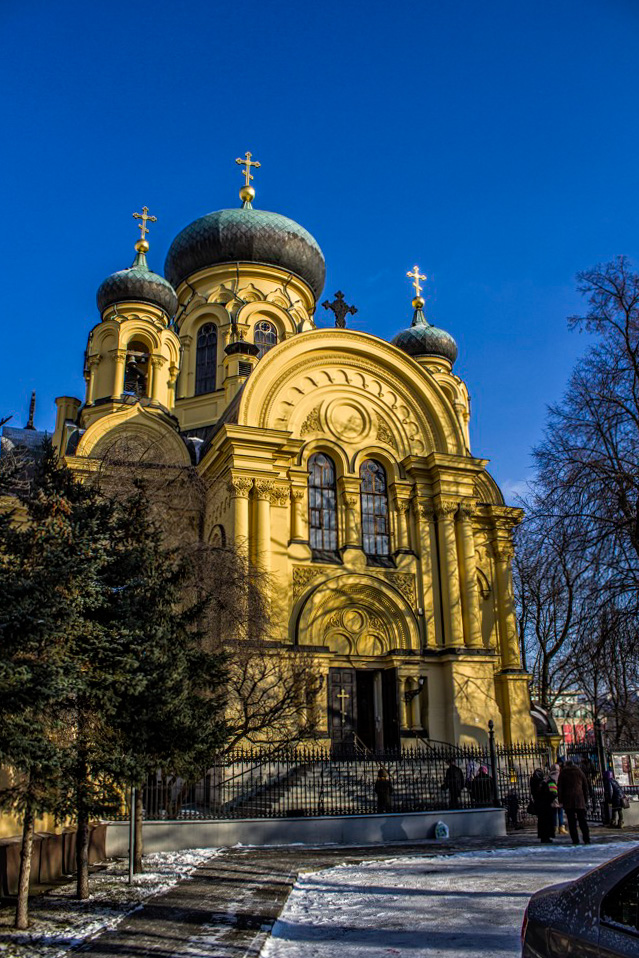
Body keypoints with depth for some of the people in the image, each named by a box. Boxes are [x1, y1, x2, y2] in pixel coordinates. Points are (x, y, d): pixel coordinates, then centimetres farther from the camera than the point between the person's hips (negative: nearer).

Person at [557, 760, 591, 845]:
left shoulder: (563, 774, 7)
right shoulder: (580, 772, 12)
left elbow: (560, 788, 3)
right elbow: (585, 787, 12)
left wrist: (560, 801, 5)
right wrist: (586, 800, 15)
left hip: (568, 800, -1)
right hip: (580, 799, 2)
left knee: (571, 821, 1)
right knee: (583, 820, 4)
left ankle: (575, 840, -4)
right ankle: (586, 839, -4)